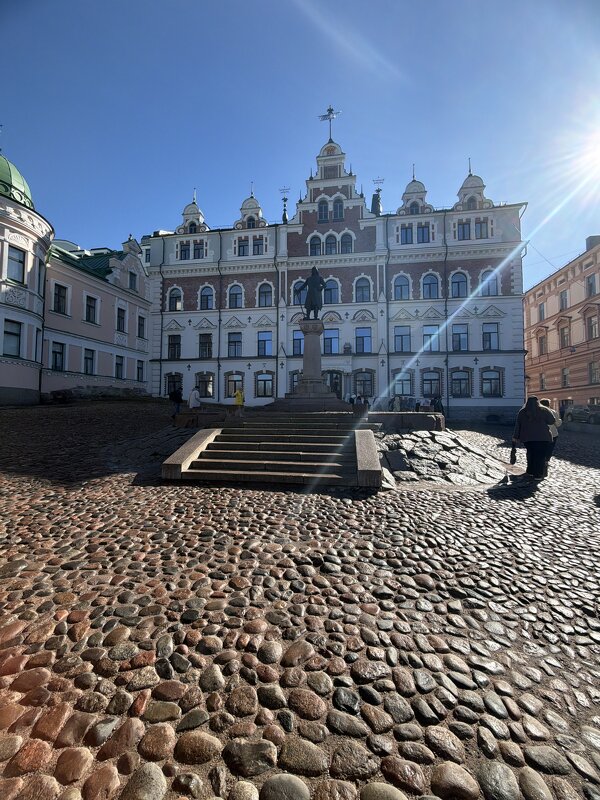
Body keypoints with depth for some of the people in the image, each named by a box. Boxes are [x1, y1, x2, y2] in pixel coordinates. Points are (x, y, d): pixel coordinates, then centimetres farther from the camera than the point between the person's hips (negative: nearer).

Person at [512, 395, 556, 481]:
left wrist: (515, 437, 10)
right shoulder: (544, 411, -3)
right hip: (542, 438, -2)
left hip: (528, 438, 3)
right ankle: (538, 475, 4)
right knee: (540, 456, 4)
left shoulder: (522, 412, 3)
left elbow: (517, 425, 5)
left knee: (530, 455, 17)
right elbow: (552, 421, 3)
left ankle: (530, 472, 21)